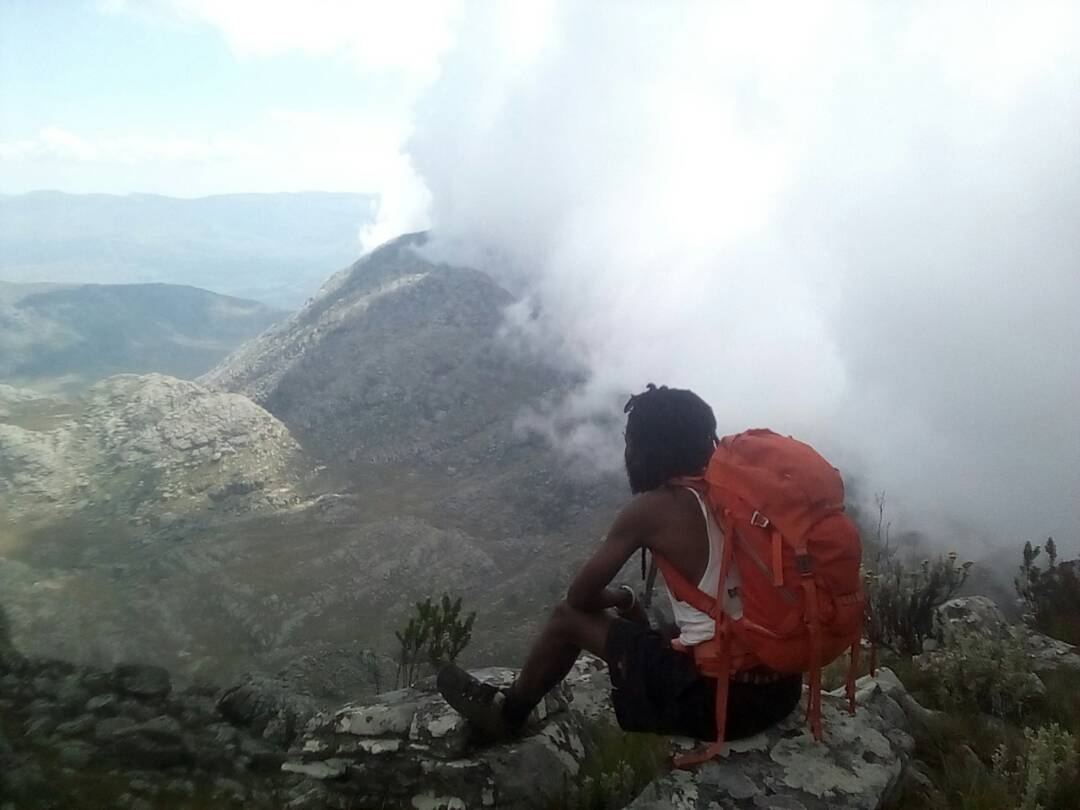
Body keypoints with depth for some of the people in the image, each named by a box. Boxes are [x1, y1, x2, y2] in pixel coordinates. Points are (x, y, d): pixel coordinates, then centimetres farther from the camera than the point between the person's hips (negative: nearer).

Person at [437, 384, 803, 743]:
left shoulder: (652, 508, -12)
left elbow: (579, 595, -2)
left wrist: (621, 597, 19)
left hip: (715, 697, -6)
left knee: (569, 615, 12)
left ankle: (507, 713, 35)